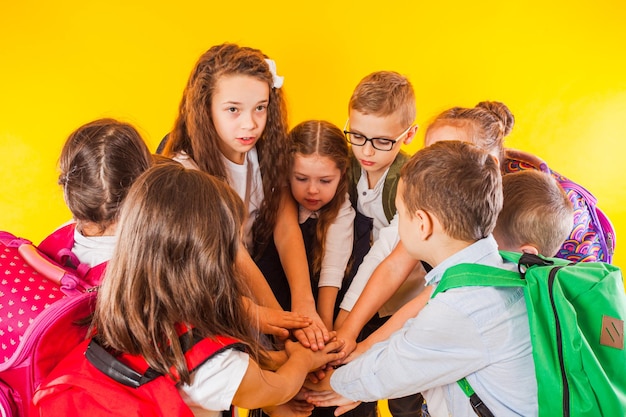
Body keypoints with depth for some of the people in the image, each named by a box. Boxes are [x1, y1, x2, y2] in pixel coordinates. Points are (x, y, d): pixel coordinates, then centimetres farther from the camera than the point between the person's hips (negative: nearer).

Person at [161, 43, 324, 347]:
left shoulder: (267, 150, -8)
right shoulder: (187, 170, -24)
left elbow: (286, 228, -17)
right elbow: (235, 257, -28)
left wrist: (303, 305, -31)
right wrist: (278, 314, -38)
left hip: (260, 270, 4)